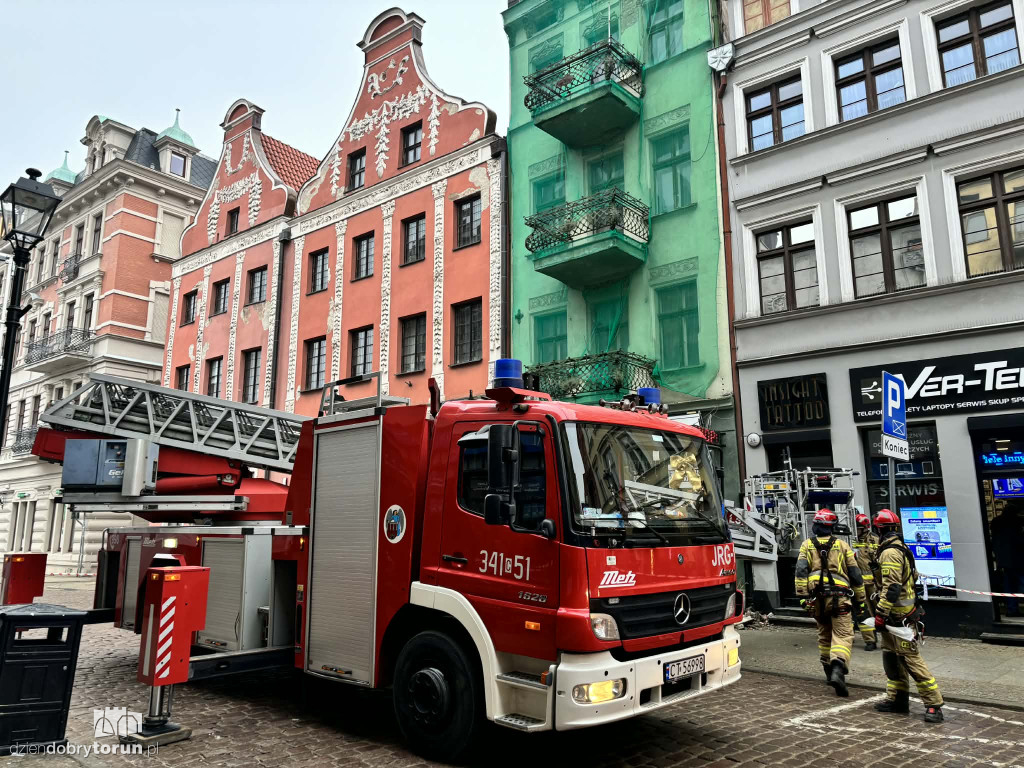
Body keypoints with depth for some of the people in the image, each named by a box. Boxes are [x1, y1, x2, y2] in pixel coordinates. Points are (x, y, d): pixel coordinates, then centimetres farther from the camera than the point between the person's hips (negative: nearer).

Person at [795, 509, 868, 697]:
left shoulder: (807, 545, 8)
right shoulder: (842, 545, 7)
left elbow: (801, 571, -5)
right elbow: (855, 575, 9)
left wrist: (803, 597, -5)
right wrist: (861, 600, 16)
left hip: (817, 598, 2)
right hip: (839, 598, -2)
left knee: (824, 635, 19)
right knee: (843, 635, -6)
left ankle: (829, 671, 27)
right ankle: (838, 670, -26)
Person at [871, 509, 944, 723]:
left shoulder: (889, 553, -19)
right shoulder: (900, 549, 13)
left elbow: (891, 588, -24)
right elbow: (913, 577, 23)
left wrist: (880, 614, -21)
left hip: (898, 615, -10)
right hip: (897, 615, 10)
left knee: (911, 658, -7)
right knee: (891, 656, 14)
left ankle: (933, 704, -3)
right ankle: (898, 699, 21)